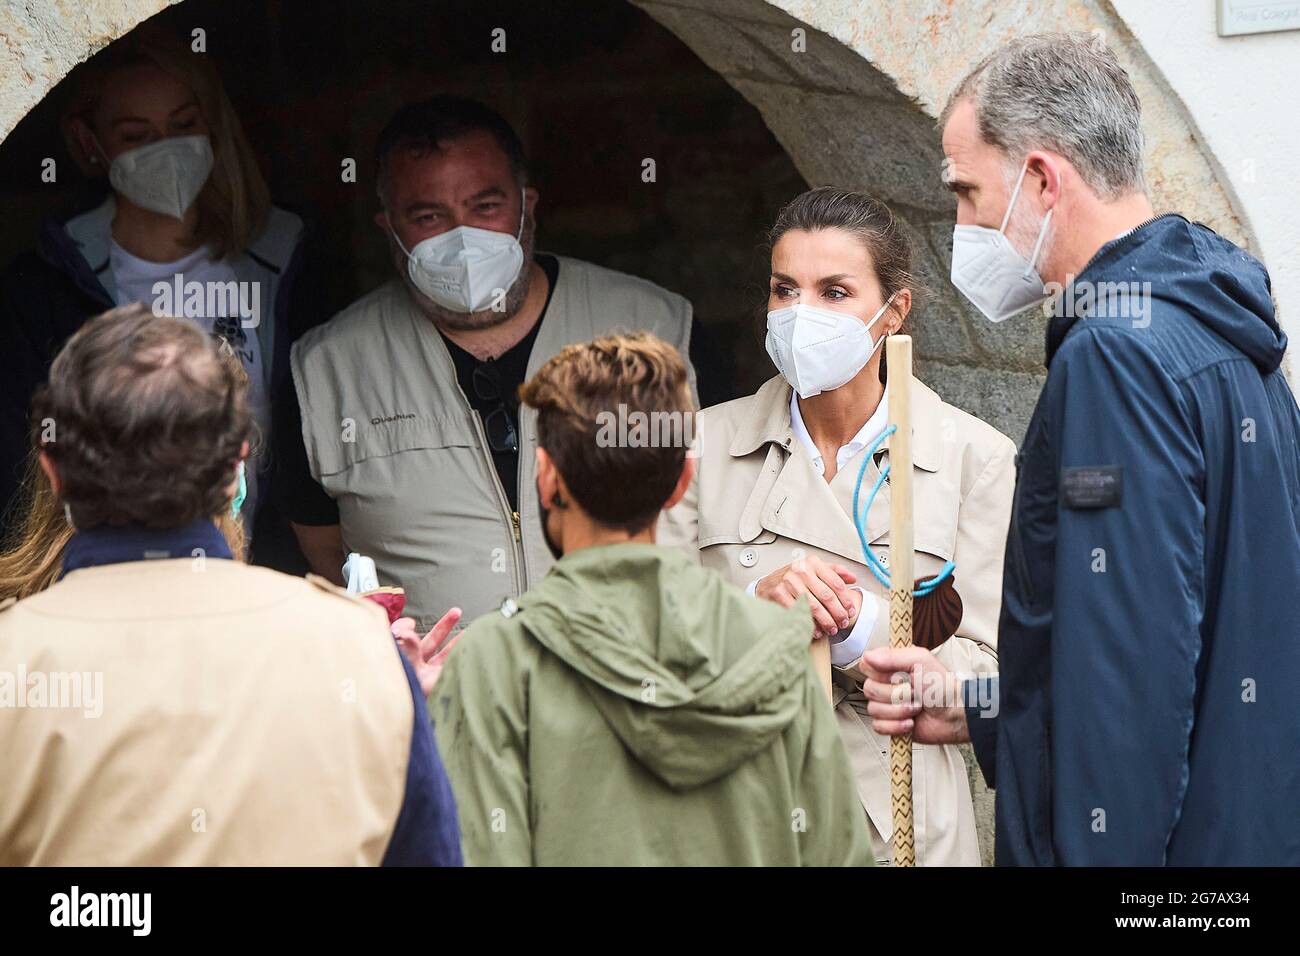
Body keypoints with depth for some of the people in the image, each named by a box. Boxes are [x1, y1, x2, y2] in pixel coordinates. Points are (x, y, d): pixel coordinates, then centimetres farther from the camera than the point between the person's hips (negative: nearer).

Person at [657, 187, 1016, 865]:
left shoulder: (974, 458, -2)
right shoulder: (707, 445, 2)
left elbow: (987, 675, -7)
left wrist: (857, 629, -22)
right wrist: (755, 607, -20)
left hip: (898, 826, -1)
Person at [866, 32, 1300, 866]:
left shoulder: (1118, 352, -17)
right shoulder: (1228, 343, 14)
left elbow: (1134, 665, -24)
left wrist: (1099, 850, -23)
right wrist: (977, 712, 18)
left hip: (1165, 837, -9)